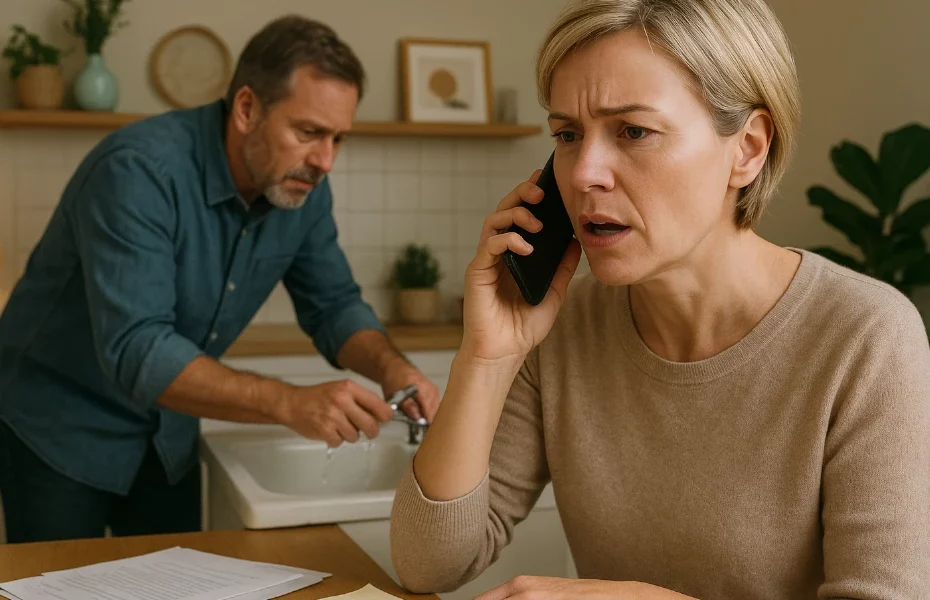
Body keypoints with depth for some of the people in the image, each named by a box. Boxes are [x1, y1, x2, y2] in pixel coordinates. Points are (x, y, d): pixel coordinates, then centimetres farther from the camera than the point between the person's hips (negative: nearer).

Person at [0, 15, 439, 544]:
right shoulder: (139, 169, -30)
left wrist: (390, 366, -21)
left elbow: (334, 305, 0)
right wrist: (290, 404, -47)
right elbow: (136, 350, -37)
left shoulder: (304, 189, -10)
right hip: (60, 424, -5)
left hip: (166, 430, 6)